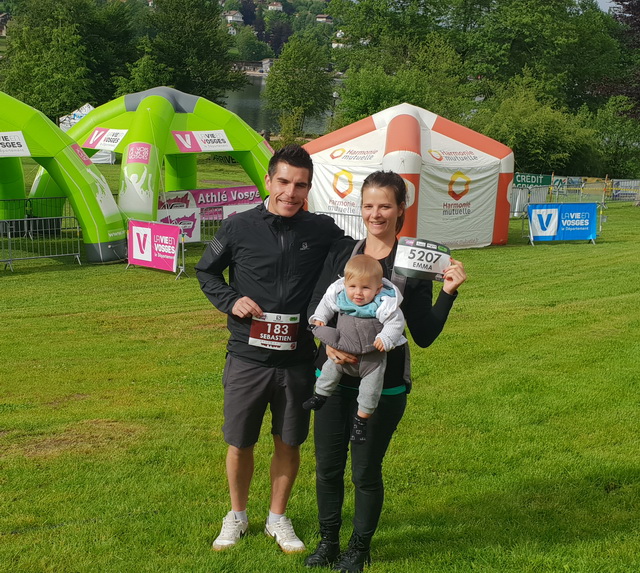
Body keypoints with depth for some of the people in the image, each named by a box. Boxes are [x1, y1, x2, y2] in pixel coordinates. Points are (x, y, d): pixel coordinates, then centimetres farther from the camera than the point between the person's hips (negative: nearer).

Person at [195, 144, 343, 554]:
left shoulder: (324, 232, -4)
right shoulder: (239, 228, -5)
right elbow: (206, 271, 10)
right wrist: (230, 301, -8)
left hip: (298, 362, 1)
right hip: (247, 359, -1)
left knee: (289, 443, 13)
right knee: (240, 443, 11)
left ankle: (278, 517, 34)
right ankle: (237, 515, 34)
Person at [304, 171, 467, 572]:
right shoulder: (341, 252, 3)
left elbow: (424, 336, -7)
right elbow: (315, 309, 0)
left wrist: (448, 293, -18)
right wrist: (329, 343, -18)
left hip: (383, 384, -3)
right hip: (334, 376, 3)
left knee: (366, 471, 7)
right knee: (328, 466, 12)